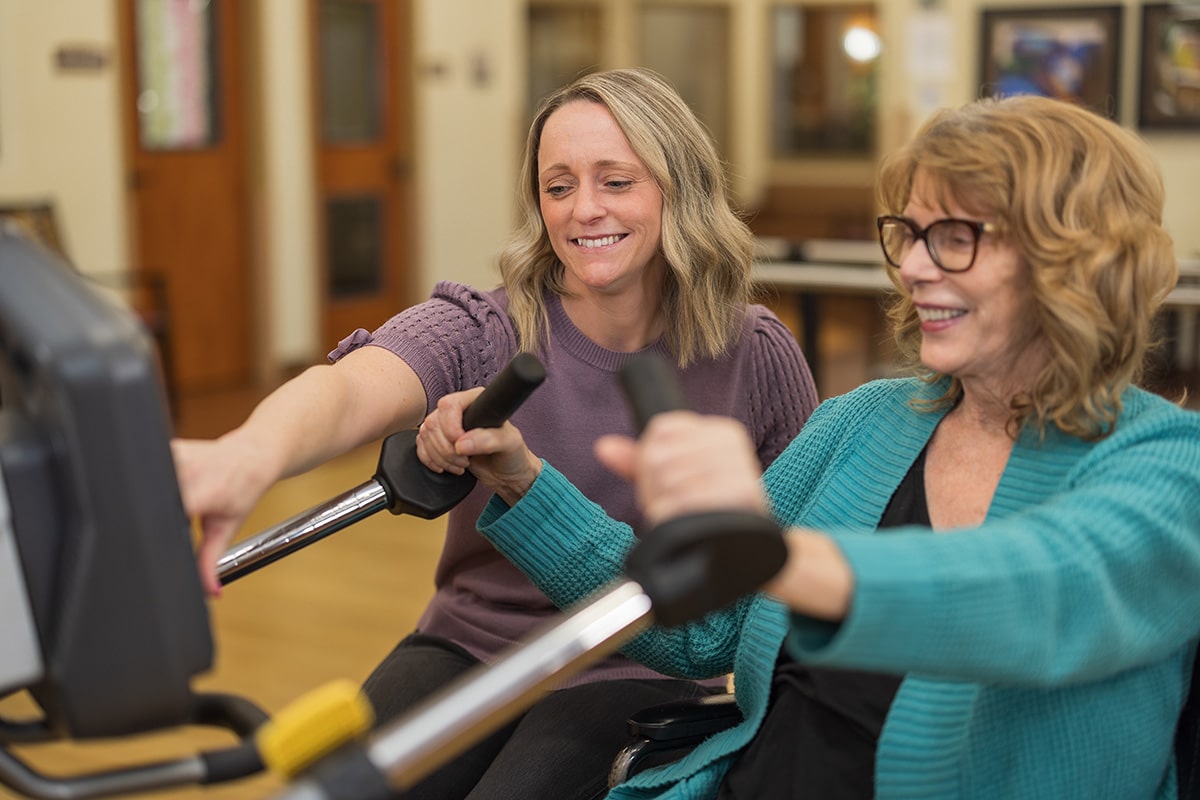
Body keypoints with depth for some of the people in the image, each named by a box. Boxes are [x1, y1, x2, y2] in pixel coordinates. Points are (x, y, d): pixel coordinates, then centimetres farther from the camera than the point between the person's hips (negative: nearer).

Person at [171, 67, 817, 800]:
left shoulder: (756, 354, -6)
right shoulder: (481, 334, -11)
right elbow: (352, 389, -34)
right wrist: (250, 454, -56)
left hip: (639, 669, 0)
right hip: (471, 647, 1)